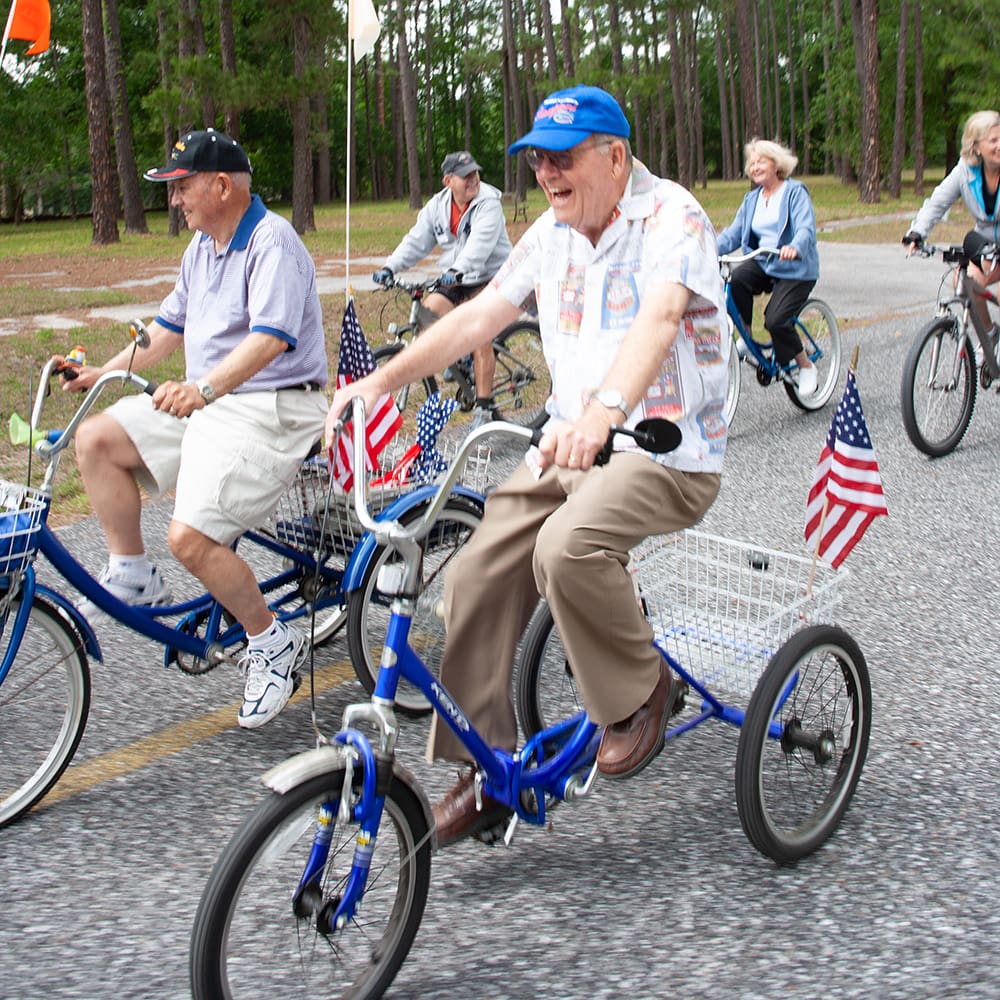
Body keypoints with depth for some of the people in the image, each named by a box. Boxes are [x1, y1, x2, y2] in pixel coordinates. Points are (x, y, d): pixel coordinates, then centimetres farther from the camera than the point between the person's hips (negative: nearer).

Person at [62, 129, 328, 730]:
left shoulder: (272, 242, -16)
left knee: (192, 536, -22)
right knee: (97, 440, -1)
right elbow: (171, 326, 23)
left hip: (269, 411, -10)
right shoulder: (203, 246, 15)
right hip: (203, 403, 10)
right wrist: (105, 371, 14)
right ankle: (133, 576, 10)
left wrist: (204, 388, -45)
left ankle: (273, 643, 0)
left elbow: (269, 338, -31)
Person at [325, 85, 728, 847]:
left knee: (567, 548, -34)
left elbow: (659, 318, -31)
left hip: (668, 449, -7)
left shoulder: (672, 217, -12)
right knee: (477, 577, -8)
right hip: (570, 445, 7)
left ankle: (644, 691, -6)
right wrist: (380, 381, -2)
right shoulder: (553, 233, 11)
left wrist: (605, 411, -50)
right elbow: (479, 315, 9)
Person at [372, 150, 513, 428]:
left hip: (491, 278, -6)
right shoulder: (438, 206, 3)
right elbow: (417, 241, 1)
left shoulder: (488, 203, -16)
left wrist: (457, 270, -48)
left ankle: (484, 406, -13)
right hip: (456, 281, 6)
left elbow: (480, 243, -32)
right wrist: (390, 267, -14)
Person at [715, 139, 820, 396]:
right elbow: (733, 233, 7)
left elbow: (806, 228, -20)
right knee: (737, 278, -29)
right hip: (763, 265, 5)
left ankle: (805, 366, 3)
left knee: (776, 320, -22)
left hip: (795, 269, -5)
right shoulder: (752, 199, 13)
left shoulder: (795, 192, -6)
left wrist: (794, 248, -43)